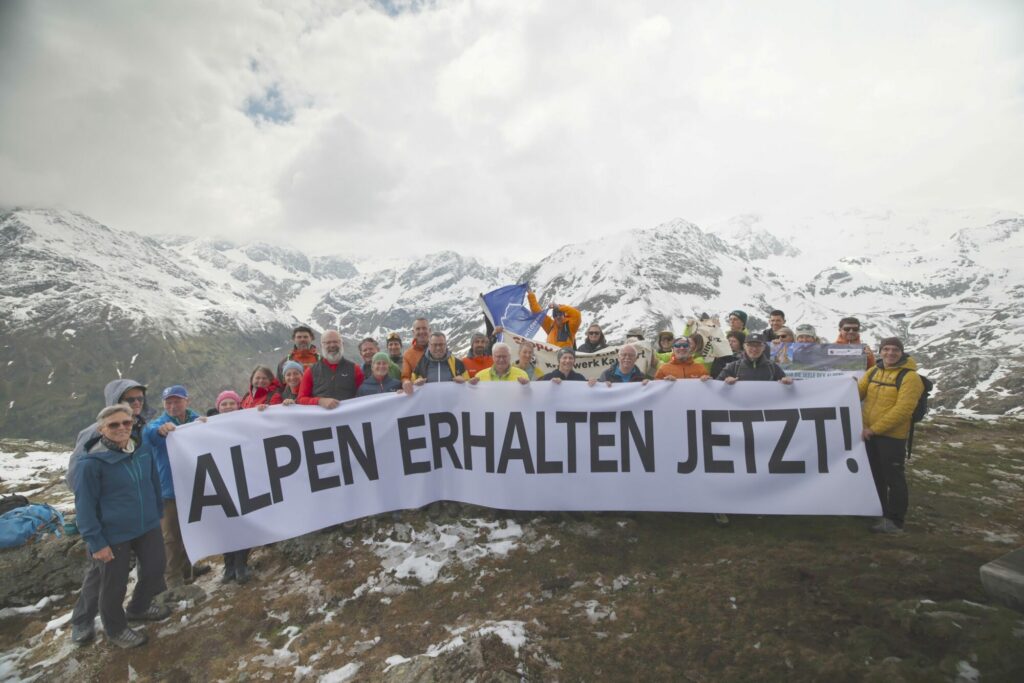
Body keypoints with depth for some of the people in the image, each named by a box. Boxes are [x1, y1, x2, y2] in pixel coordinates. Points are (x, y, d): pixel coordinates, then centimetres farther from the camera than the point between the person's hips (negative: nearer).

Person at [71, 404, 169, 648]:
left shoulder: (143, 450, -4)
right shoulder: (91, 462, -20)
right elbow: (85, 506, -15)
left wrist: (157, 513, 14)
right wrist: (96, 541, -13)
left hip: (148, 526, 5)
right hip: (113, 534, -5)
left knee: (155, 568, 19)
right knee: (113, 584, 13)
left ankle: (139, 607, 48)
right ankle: (116, 628, 39)